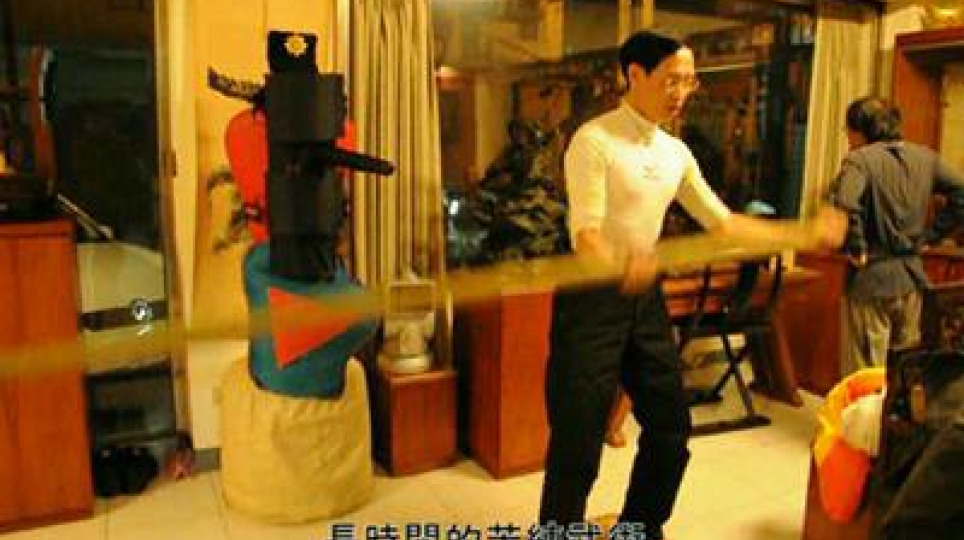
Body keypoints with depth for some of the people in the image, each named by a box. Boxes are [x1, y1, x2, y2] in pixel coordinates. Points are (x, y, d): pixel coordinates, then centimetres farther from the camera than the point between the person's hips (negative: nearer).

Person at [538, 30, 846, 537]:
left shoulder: (676, 152, 9)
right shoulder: (594, 140, -13)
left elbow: (721, 222, 15)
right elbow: (585, 233, -23)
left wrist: (806, 232, 10)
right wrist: (620, 268, -45)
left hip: (647, 296, 8)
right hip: (592, 297, -7)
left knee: (671, 430, 15)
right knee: (577, 444, -3)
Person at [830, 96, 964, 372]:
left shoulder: (859, 160, -15)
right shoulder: (925, 157, 7)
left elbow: (843, 206, -32)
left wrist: (854, 247, -18)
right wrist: (930, 235, 11)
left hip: (872, 279, -7)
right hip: (912, 277, 7)